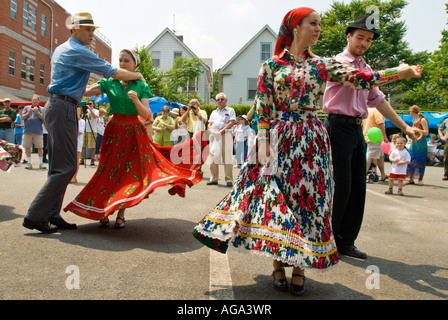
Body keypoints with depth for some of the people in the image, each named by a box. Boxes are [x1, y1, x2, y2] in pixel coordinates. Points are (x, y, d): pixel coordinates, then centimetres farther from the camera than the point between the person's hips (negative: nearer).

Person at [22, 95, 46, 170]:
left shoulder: (42, 109, 12)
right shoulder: (27, 108, 17)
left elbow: (43, 118, -1)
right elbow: (22, 117, 8)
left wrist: (37, 112, -14)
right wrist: (29, 112, -8)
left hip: (38, 131, -2)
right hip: (27, 130, 2)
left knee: (40, 147, -4)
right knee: (27, 147, 1)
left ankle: (41, 163, 2)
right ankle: (29, 163, 10)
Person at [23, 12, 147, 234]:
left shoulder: (61, 50, 22)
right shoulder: (77, 51, -9)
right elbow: (114, 73, -10)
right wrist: (138, 76, 6)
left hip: (55, 107, 10)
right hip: (63, 109, -10)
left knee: (58, 167, 10)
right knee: (66, 167, -9)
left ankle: (51, 216, 12)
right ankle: (35, 216, -8)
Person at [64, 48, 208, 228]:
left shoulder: (141, 87, 1)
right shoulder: (110, 83, 3)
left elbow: (146, 115, -7)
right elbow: (85, 91, -7)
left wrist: (136, 100, -24)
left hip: (133, 132, -1)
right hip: (114, 130, 1)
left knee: (129, 171, -3)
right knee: (110, 170, 1)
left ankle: (121, 214, 7)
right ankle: (103, 212, 10)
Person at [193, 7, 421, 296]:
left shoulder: (322, 66, 9)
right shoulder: (272, 66, 3)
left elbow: (360, 78, 1)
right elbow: (263, 108, 0)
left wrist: (401, 72, -7)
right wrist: (264, 143, -8)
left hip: (311, 140, 2)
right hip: (279, 140, -1)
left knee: (307, 197, 0)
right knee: (276, 196, -1)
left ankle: (300, 266, 11)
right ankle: (278, 263, 13)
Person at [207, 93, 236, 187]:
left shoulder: (230, 110, 10)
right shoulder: (214, 112, 25)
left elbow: (231, 123, -4)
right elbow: (209, 125, 17)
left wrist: (221, 131, -14)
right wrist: (213, 131, -5)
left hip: (225, 135, -5)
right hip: (214, 136, 5)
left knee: (227, 157, -9)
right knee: (213, 157, 3)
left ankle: (229, 180, -7)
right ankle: (214, 179, 10)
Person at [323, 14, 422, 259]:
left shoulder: (365, 67, 22)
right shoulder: (338, 62, -4)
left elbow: (378, 100, 22)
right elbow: (361, 80, -23)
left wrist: (404, 126, 19)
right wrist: (400, 72, -25)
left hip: (357, 130, 8)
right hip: (339, 127, -8)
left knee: (357, 188, 7)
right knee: (340, 187, -7)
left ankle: (346, 241, 17)